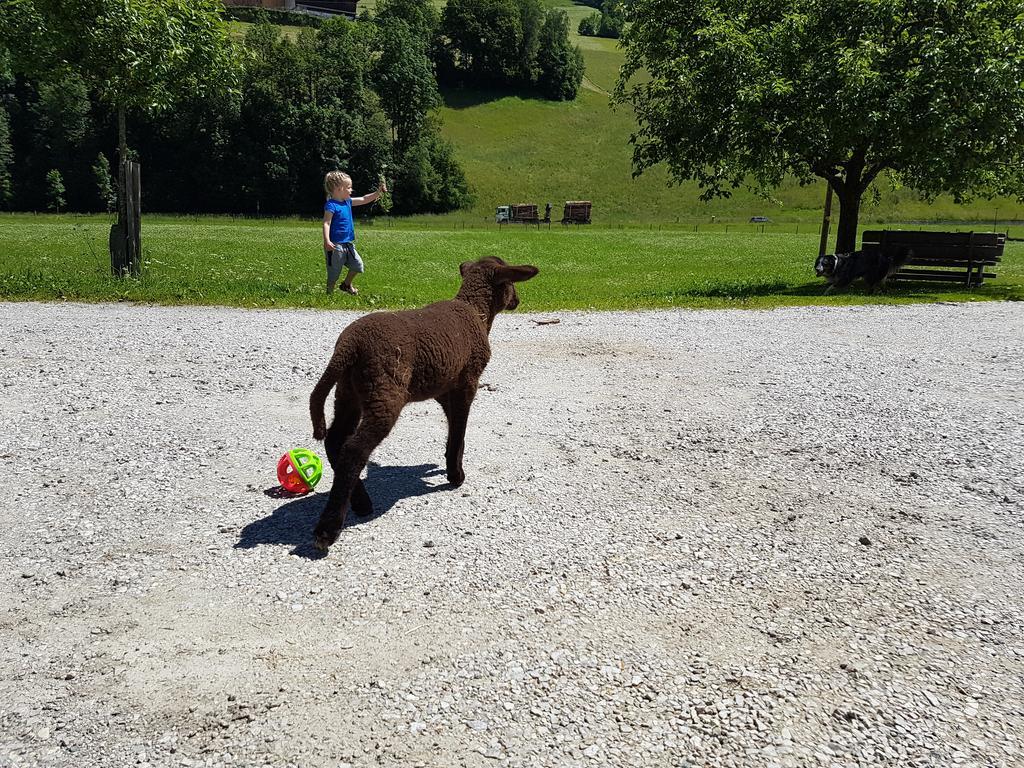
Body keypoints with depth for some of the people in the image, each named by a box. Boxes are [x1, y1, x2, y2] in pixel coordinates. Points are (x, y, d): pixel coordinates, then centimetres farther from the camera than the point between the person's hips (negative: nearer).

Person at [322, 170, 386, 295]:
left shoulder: (347, 202, 8)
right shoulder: (331, 205, -17)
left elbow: (364, 200, 15)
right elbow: (326, 223, -22)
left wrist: (378, 192, 6)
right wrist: (327, 241, -33)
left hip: (348, 244, 8)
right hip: (336, 245, -8)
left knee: (357, 265, 12)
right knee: (334, 272, 3)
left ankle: (347, 284, 33)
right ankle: (330, 292, 18)